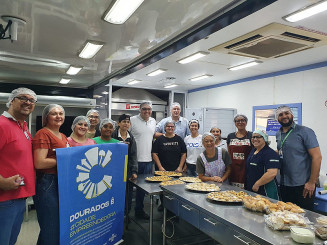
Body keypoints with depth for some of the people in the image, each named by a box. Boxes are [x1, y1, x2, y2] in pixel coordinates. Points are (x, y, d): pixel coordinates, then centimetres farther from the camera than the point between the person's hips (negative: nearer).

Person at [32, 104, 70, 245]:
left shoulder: (63, 136, 14)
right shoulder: (43, 134, -11)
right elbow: (39, 163, -20)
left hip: (63, 182, 8)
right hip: (47, 184, -8)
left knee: (62, 225, 18)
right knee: (51, 229, 2)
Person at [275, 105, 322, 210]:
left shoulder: (305, 132, -10)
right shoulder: (278, 134, 8)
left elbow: (317, 157, -15)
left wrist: (312, 182, -17)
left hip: (303, 185, -6)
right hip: (284, 185, 6)